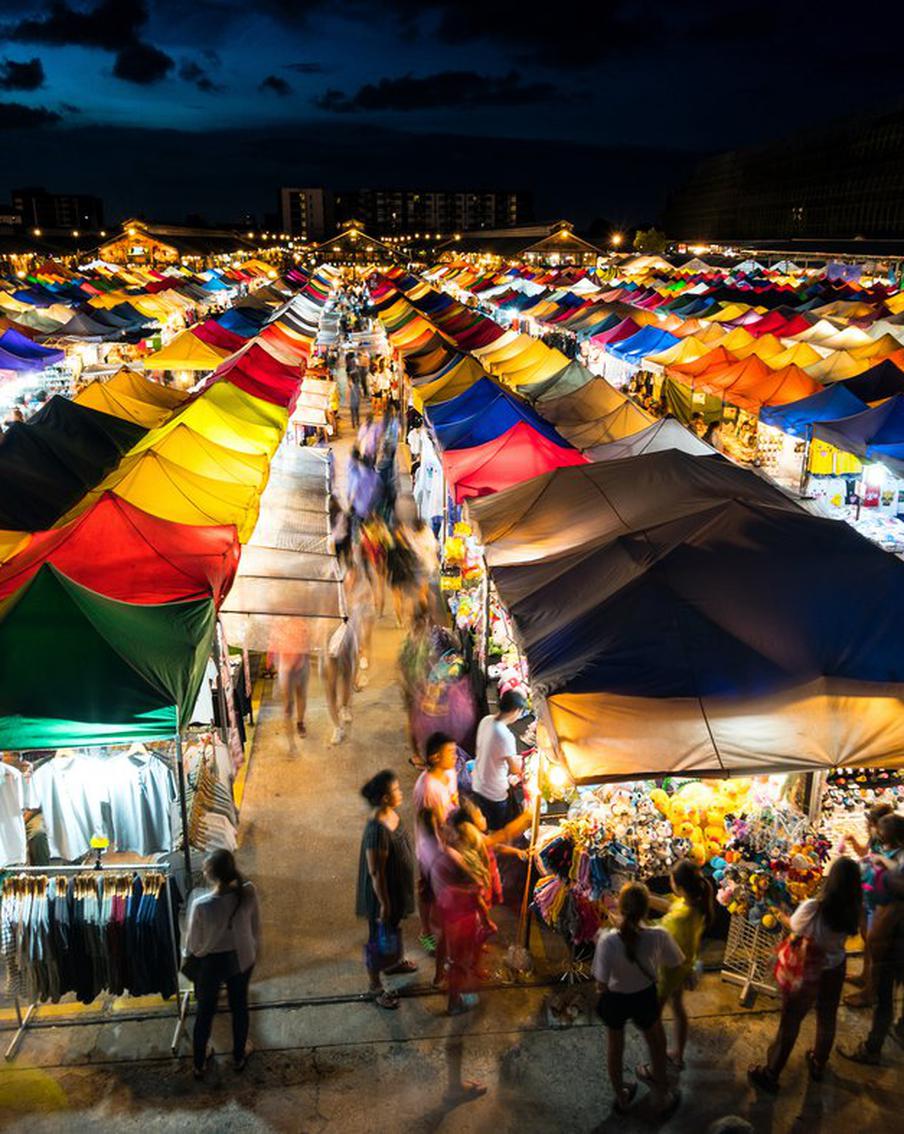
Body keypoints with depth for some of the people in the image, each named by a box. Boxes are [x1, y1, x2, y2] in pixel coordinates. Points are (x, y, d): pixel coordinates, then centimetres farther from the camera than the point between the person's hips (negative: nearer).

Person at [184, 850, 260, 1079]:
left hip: (210, 963, -2)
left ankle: (199, 1064, 44)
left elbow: (193, 944, -17)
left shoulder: (201, 905, -33)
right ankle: (239, 1057, 47)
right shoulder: (248, 892, -25)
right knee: (239, 1007, 26)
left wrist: (191, 954, 7)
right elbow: (256, 927, -7)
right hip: (241, 959, 2)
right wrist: (254, 950, 12)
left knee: (205, 1012, 24)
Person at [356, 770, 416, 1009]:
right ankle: (375, 985, 33)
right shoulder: (377, 829, -36)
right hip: (384, 891, -9)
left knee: (394, 928, 30)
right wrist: (384, 903, -18)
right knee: (380, 937, 13)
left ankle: (393, 962, 55)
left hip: (397, 885, 9)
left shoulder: (391, 813, -7)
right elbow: (375, 872, -27)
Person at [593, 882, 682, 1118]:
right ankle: (662, 1100, 50)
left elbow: (601, 985, -23)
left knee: (615, 1048, 28)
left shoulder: (608, 940, -34)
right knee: (656, 1045, 31)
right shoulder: (659, 936, -30)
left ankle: (621, 1098, 51)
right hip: (644, 997, 1)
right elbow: (674, 963, -8)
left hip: (615, 999, 0)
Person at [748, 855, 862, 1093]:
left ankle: (770, 1075, 27)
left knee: (789, 1023, 12)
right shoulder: (854, 911, -19)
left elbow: (793, 928, -12)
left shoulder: (811, 908, -32)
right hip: (835, 970, 4)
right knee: (827, 1019, 26)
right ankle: (818, 1065, 49)